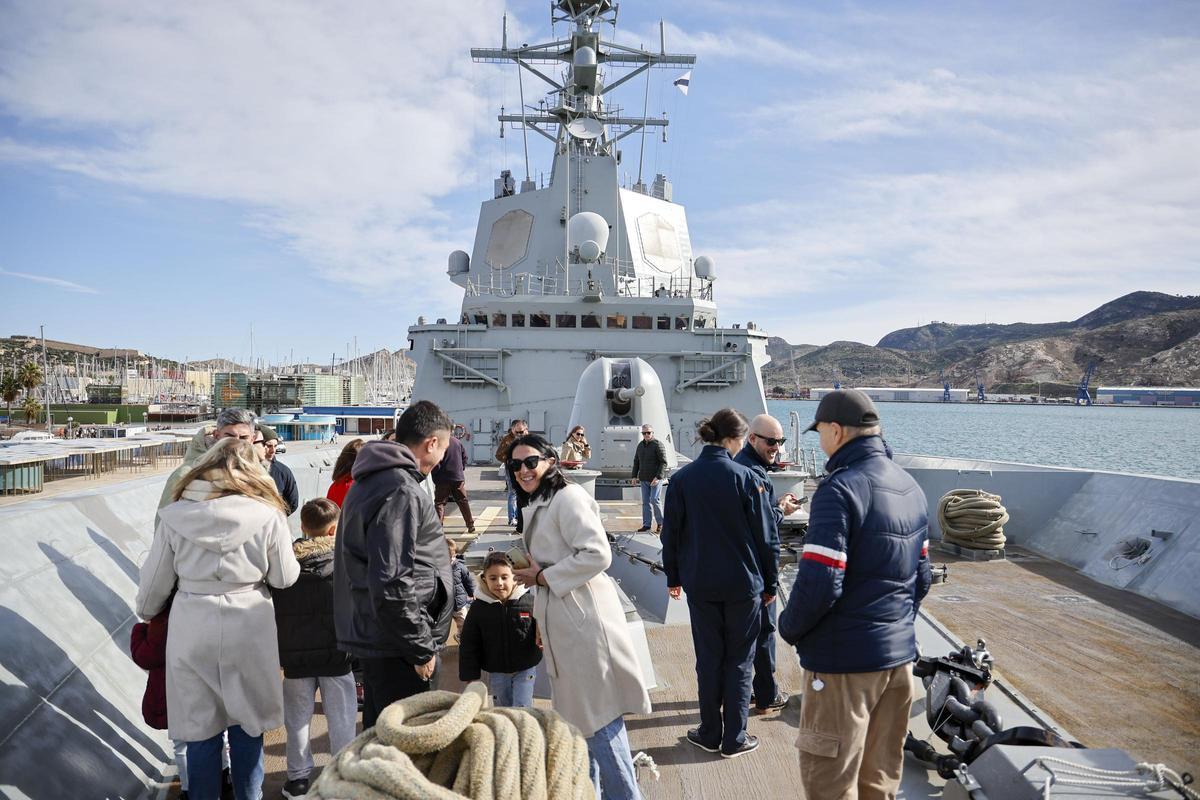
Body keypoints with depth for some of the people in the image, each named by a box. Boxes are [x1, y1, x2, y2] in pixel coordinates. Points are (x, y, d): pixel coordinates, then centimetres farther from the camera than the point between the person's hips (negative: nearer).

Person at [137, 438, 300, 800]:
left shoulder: (175, 515, -6)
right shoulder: (267, 515, -11)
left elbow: (155, 580, 4)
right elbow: (285, 578, -2)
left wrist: (145, 614, 24)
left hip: (192, 628, 1)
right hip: (248, 626, -1)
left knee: (201, 729, 15)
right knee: (247, 723, 17)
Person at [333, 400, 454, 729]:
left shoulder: (371, 481, 13)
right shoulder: (401, 492, -20)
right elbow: (392, 586, -26)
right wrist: (422, 650, -16)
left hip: (372, 637, 10)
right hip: (398, 651, -10)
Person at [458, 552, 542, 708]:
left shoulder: (529, 601, -14)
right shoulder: (478, 608, -8)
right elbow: (469, 646, -2)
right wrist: (471, 676, -3)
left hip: (525, 670, -2)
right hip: (496, 673, 2)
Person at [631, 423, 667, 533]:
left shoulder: (658, 445, -10)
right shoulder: (640, 445, 11)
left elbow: (663, 462, -14)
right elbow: (636, 461, 20)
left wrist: (658, 477, -21)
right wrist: (634, 476, 13)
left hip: (655, 478, -6)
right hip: (644, 479, 6)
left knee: (654, 500, -8)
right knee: (645, 502, 7)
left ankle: (660, 523, 7)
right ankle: (646, 524, 12)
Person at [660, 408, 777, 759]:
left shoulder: (681, 479, -4)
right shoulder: (746, 477, -13)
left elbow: (671, 533, 2)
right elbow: (765, 537, -8)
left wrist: (673, 577, 14)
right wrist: (771, 583, 3)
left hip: (700, 585, 3)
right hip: (743, 584, -2)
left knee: (708, 659, 14)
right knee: (739, 661, 11)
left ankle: (710, 734, 24)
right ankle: (734, 739, 18)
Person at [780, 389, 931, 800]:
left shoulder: (839, 489, -19)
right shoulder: (910, 486, 7)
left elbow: (819, 584, -23)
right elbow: (922, 576, 14)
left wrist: (789, 628, -6)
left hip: (845, 659, -8)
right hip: (900, 653, 8)